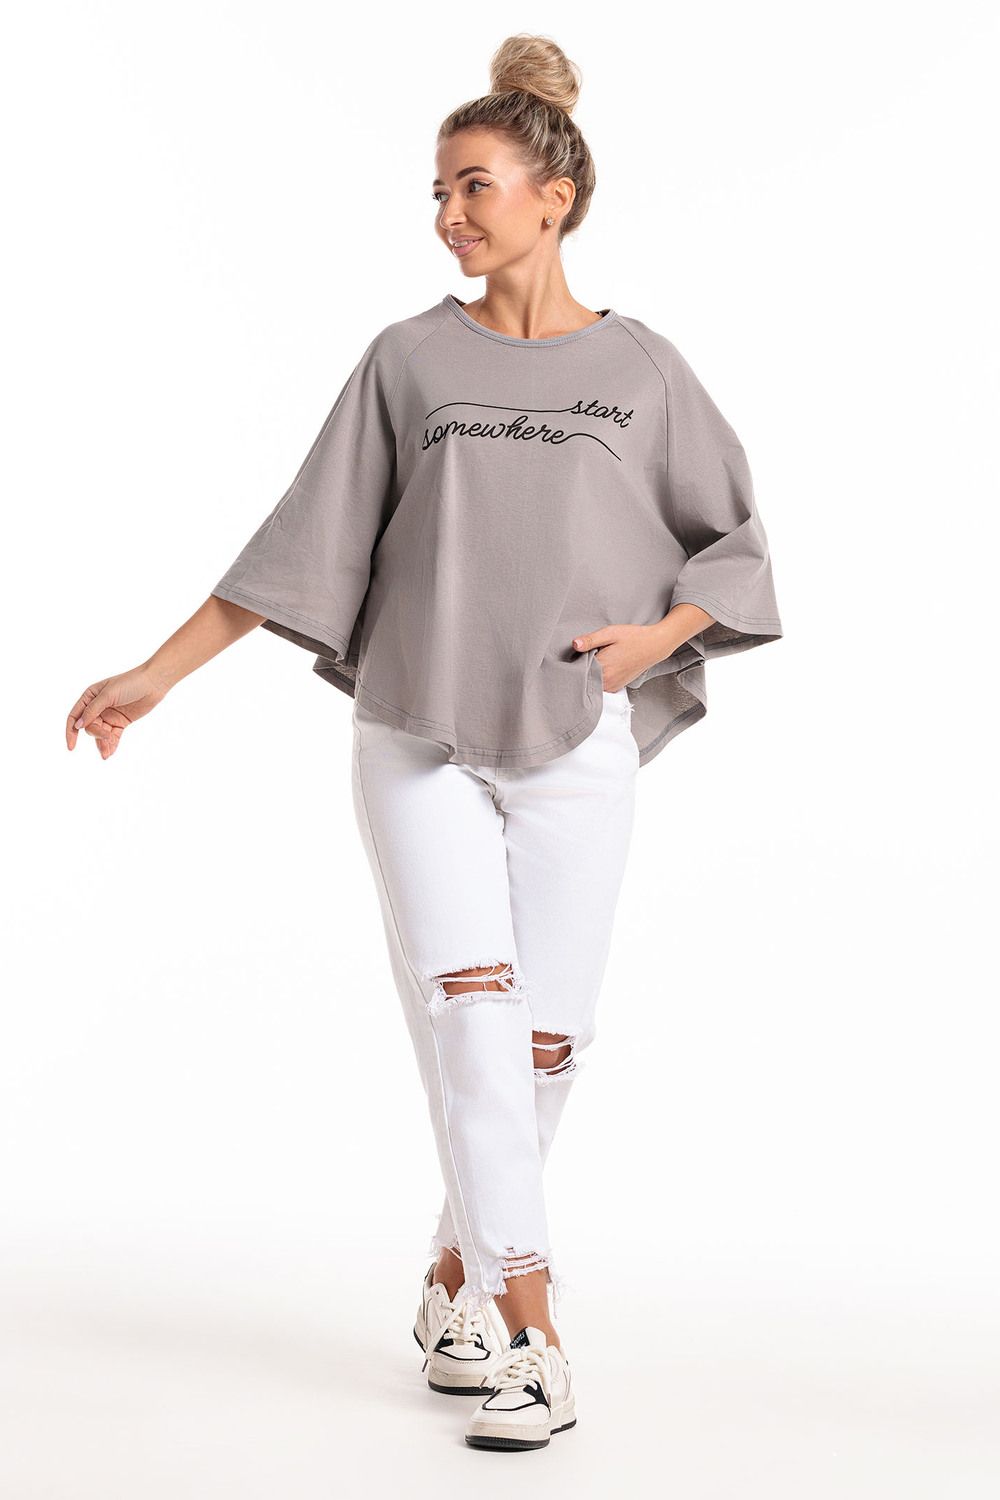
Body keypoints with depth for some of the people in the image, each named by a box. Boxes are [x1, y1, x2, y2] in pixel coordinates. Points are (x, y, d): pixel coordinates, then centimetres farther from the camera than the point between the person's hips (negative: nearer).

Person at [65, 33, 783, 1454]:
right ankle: (527, 1329, -15)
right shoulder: (408, 361, 7)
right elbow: (304, 541, 7)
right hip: (419, 737, 0)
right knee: (468, 999, -16)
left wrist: (657, 636, -7)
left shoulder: (642, 369, 6)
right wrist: (157, 674, 4)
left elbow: (738, 547, 12)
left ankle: (457, 1278, 21)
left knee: (543, 1038, -1)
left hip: (577, 748, 0)